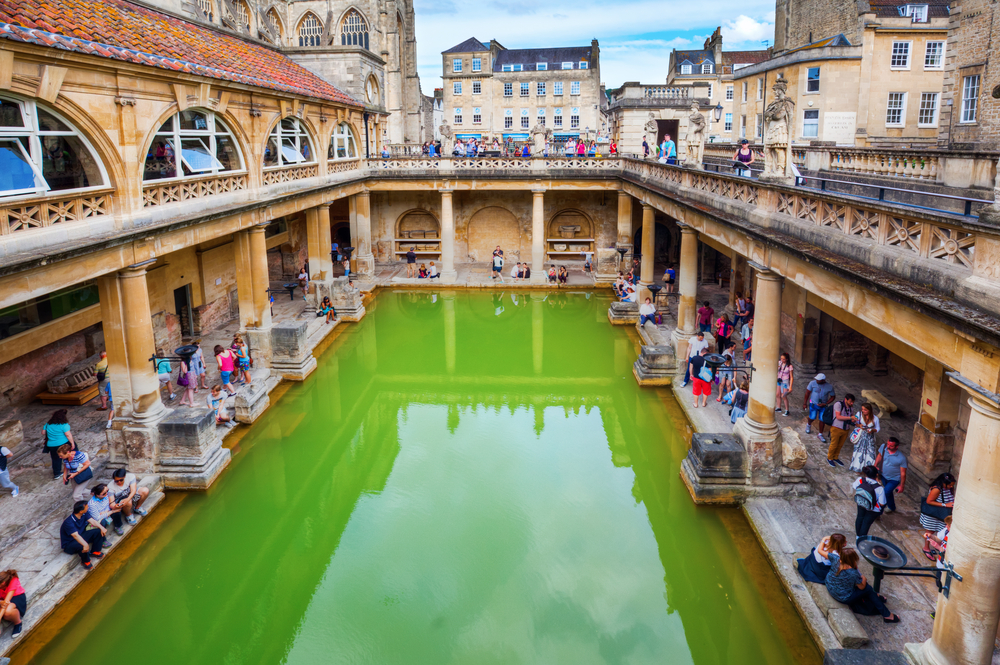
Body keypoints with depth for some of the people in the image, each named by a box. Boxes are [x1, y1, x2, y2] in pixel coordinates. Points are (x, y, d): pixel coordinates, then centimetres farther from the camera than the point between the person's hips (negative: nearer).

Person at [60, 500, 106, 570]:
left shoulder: (83, 515, -11)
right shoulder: (68, 522, -33)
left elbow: (92, 522, -11)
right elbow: (76, 536, -44)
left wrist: (101, 528, -30)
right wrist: (85, 544, -58)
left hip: (81, 536, 8)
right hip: (69, 544, -7)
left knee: (98, 531, -11)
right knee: (81, 546, -39)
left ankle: (95, 551, 6)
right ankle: (85, 561, -10)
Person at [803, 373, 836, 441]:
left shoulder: (829, 387, -13)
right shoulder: (813, 383, -15)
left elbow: (833, 397, 0)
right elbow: (807, 393, -5)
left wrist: (825, 404, -12)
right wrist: (805, 403, -3)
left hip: (823, 406, 1)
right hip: (813, 404, -1)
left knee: (822, 420, 3)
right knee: (812, 418, 3)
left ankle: (820, 434, 21)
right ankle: (808, 424, 40)